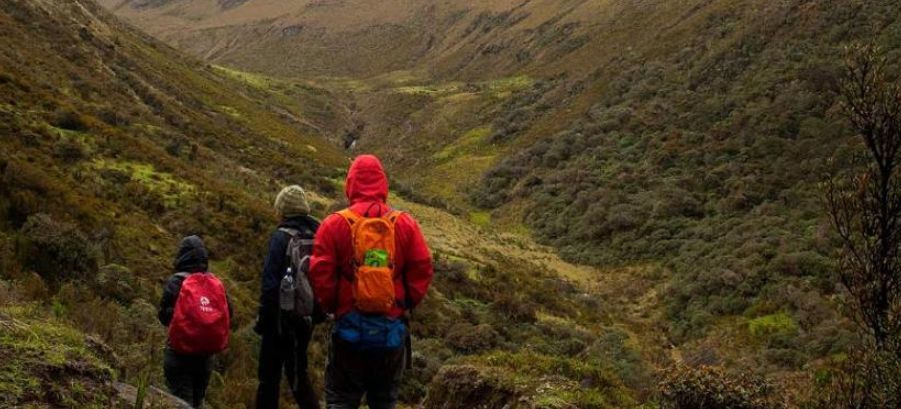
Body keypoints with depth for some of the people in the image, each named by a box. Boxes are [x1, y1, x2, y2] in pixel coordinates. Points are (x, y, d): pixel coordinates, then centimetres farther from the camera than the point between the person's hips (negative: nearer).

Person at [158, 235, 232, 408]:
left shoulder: (176, 282, -11)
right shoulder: (216, 283, -1)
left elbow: (165, 316, -12)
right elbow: (228, 314, 0)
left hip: (180, 352, -4)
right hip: (206, 354, 4)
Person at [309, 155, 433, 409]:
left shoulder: (334, 225, -6)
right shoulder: (405, 224, -1)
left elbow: (321, 275, -6)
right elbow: (422, 271, -2)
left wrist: (331, 307, 10)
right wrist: (406, 305, 12)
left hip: (350, 329, -2)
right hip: (393, 330, 2)